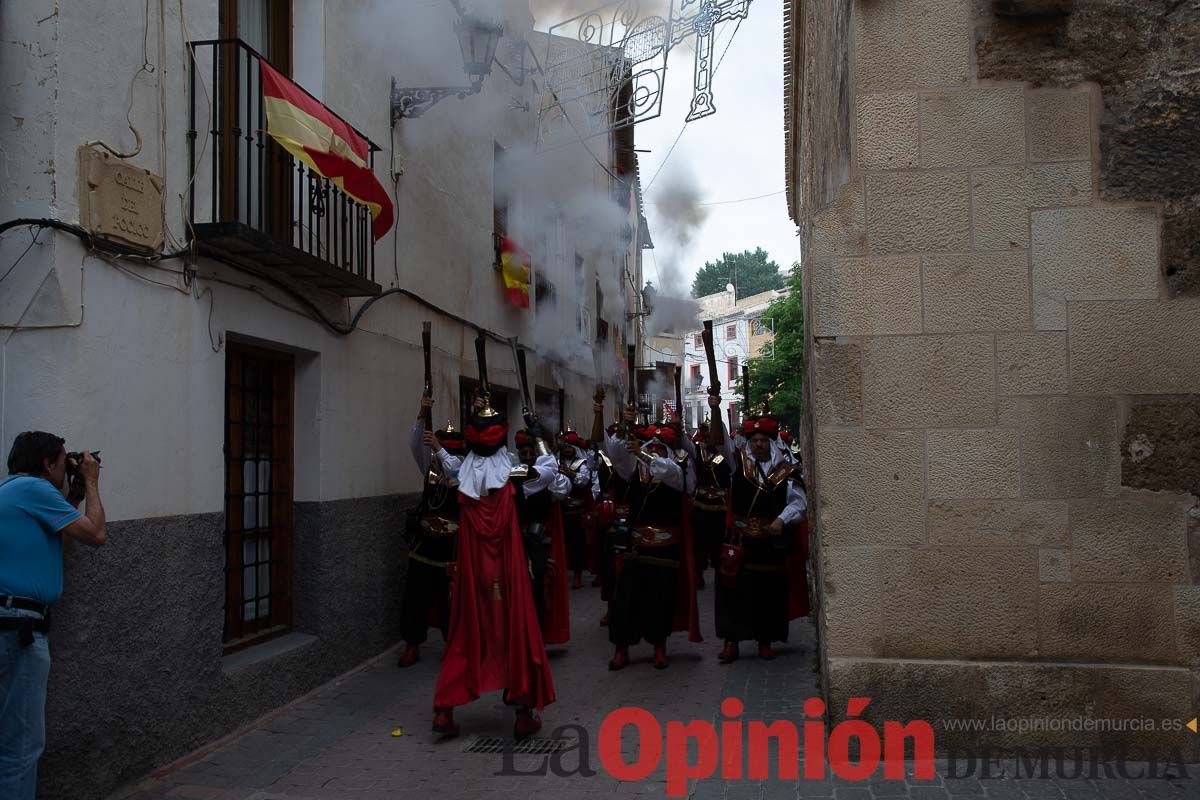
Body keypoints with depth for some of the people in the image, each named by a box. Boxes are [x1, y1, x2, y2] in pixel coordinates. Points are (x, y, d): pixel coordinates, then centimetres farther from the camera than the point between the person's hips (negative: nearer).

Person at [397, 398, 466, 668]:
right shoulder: (431, 466, 8)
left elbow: (455, 471, -27)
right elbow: (415, 445, -4)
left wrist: (439, 449, -37)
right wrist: (422, 416, -16)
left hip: (451, 544, -4)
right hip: (424, 541, 4)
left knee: (450, 596, -1)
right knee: (415, 593, 4)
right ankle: (412, 645, 13)